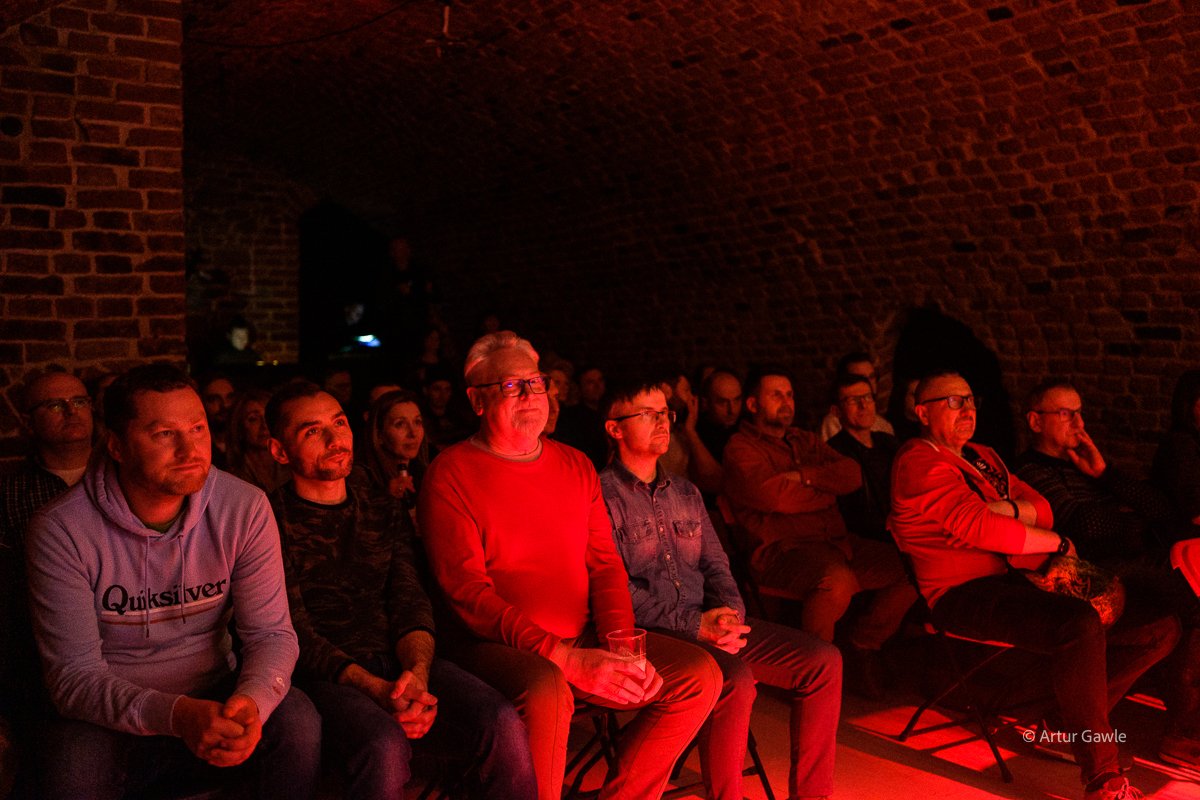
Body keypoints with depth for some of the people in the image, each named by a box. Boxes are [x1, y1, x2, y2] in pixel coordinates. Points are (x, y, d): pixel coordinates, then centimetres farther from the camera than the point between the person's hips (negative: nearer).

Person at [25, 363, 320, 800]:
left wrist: (251, 703, -34)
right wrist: (176, 715, -36)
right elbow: (73, 674, -17)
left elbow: (272, 633, -9)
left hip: (214, 700, 3)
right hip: (113, 722, -2)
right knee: (75, 760, -35)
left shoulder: (245, 508, -9)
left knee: (298, 719, -26)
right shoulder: (61, 530, -15)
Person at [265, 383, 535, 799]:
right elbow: (294, 631, -6)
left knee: (504, 726, -23)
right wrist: (377, 689, -21)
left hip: (398, 660, 4)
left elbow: (410, 602, 9)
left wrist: (417, 671, -14)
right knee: (385, 747, -37)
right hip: (325, 676, -4)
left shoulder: (385, 513, 20)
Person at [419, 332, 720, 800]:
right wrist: (566, 659, -21)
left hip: (584, 642, 6)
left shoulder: (576, 466, 14)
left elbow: (605, 564, 11)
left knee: (699, 674, -7)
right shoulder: (450, 475, -5)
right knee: (546, 692, -37)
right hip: (498, 647, -6)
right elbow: (467, 592, -13)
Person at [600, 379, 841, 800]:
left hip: (707, 621, 7)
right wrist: (694, 624, -17)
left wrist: (731, 614, -4)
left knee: (824, 662, -5)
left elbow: (715, 564, 18)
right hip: (651, 633, -7)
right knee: (735, 682, -33)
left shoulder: (686, 492, 20)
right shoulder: (602, 495, -3)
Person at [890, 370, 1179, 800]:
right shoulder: (919, 461, -5)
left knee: (1161, 629, 1)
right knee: (1080, 623, -34)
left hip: (1013, 582, 9)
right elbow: (977, 527, -15)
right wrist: (1057, 543, -4)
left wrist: (1000, 507, -8)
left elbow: (1043, 510, 14)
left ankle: (1070, 714, 6)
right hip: (964, 594, -9)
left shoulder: (983, 456, 23)